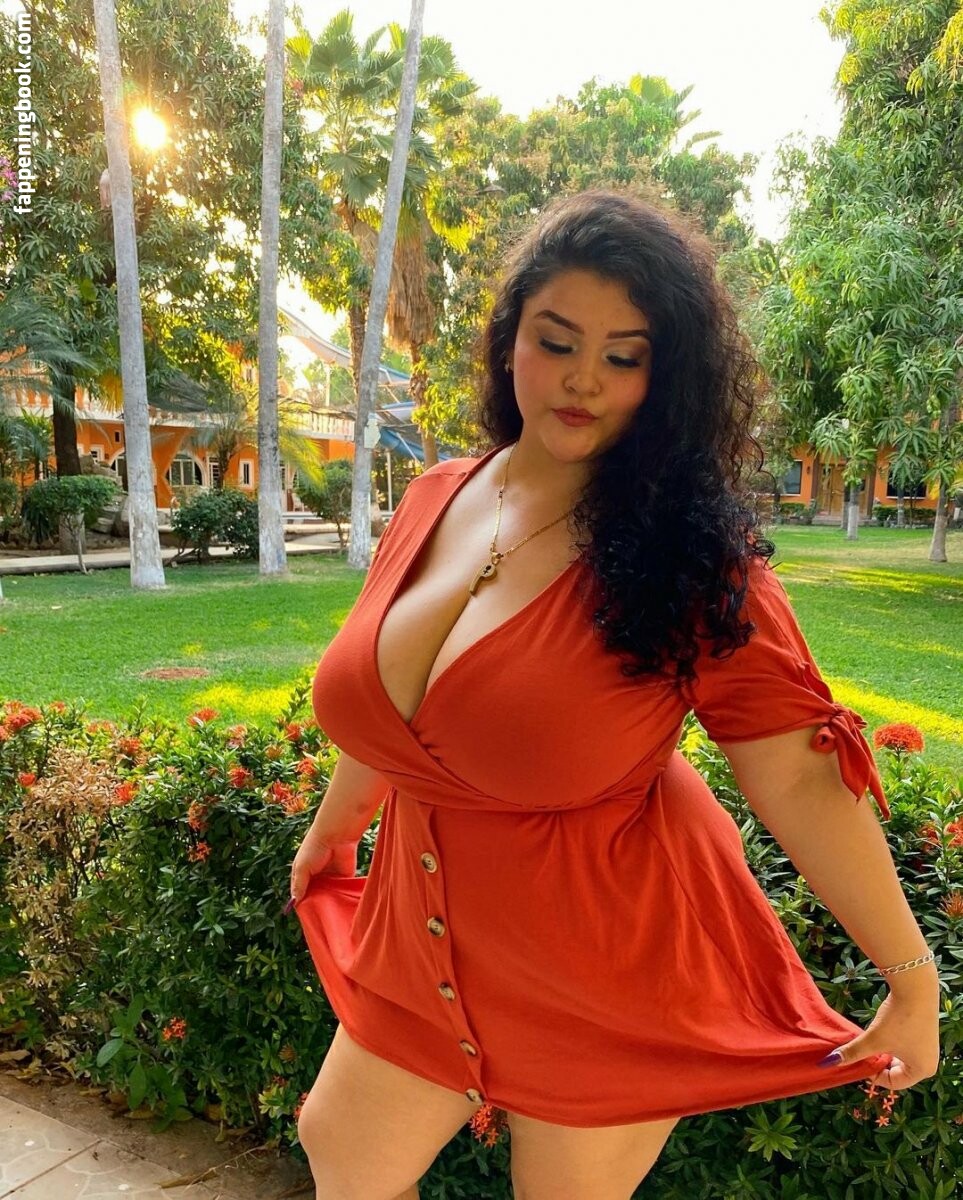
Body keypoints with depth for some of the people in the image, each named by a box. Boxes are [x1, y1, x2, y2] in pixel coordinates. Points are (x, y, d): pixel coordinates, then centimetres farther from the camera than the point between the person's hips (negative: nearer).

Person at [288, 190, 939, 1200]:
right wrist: (326, 838, 21)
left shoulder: (690, 551, -19)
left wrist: (911, 975, -14)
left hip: (611, 974, -5)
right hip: (428, 941, 5)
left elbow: (799, 776, -17)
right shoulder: (432, 502, -4)